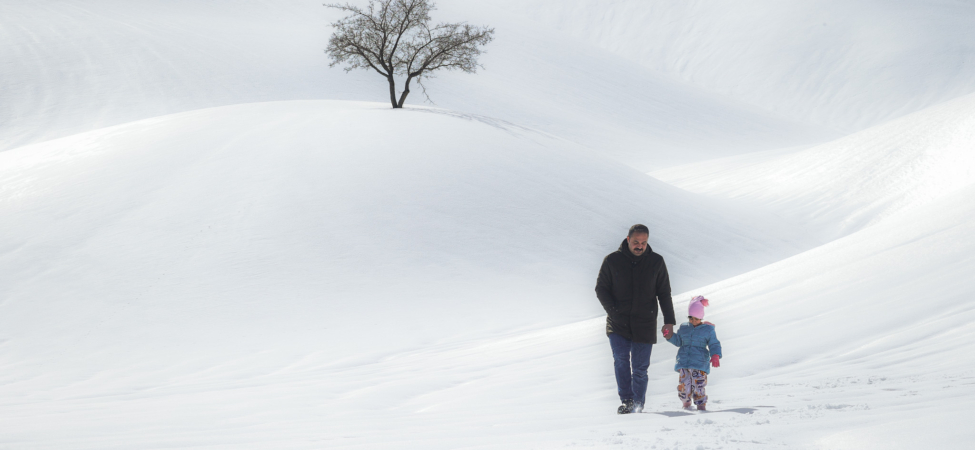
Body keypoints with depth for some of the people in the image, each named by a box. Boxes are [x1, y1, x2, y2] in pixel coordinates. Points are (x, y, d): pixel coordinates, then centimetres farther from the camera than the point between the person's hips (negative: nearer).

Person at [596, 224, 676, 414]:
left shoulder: (656, 262, 3)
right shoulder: (612, 261, 0)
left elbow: (664, 293, 9)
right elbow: (601, 289, 5)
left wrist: (669, 321, 2)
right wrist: (613, 311, -9)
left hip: (644, 325, 1)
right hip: (617, 324, 0)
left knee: (640, 369, 2)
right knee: (621, 359, -18)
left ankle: (638, 404, 17)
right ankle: (626, 401, -12)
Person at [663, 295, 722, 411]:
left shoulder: (708, 329, 3)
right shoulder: (683, 328, 14)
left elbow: (714, 344, 1)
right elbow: (678, 341, 23)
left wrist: (715, 356, -16)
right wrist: (670, 336, 4)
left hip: (700, 363, -3)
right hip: (684, 362, 3)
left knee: (699, 384, -10)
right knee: (684, 384, -3)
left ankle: (701, 404, 3)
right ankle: (686, 403, 16)